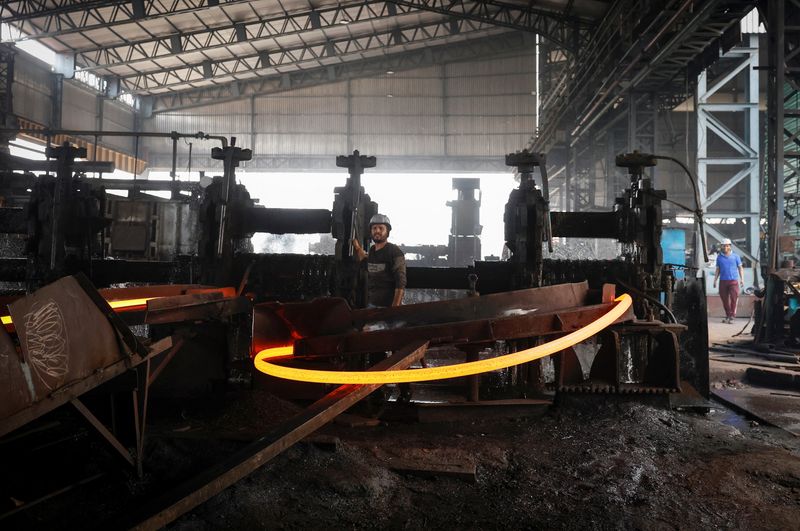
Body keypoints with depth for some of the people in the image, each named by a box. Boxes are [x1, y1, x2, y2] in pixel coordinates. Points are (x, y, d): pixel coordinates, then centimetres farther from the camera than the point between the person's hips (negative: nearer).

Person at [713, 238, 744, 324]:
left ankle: (732, 316, -6)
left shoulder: (735, 256, 7)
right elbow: (717, 269, 16)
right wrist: (715, 280, 10)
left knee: (734, 298, -10)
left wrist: (742, 279, 1)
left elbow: (740, 268, 10)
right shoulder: (719, 257, 11)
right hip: (723, 281, 2)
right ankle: (728, 315, 14)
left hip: (733, 280, -2)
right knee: (724, 299, 4)